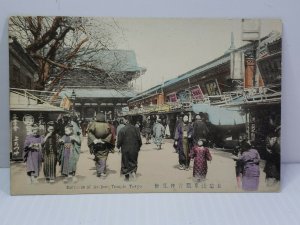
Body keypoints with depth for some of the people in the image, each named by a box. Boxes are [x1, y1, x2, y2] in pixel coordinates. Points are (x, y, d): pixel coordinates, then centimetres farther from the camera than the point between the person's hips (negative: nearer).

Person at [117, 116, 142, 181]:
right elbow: (139, 140, 1)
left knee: (125, 163, 11)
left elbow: (119, 141, -10)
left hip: (125, 149, -2)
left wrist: (118, 146, 10)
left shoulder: (122, 130, -13)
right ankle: (133, 171, -5)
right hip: (134, 149, 2)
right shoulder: (136, 129, -3)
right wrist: (138, 147, 14)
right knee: (134, 161, 18)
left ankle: (127, 177, 17)